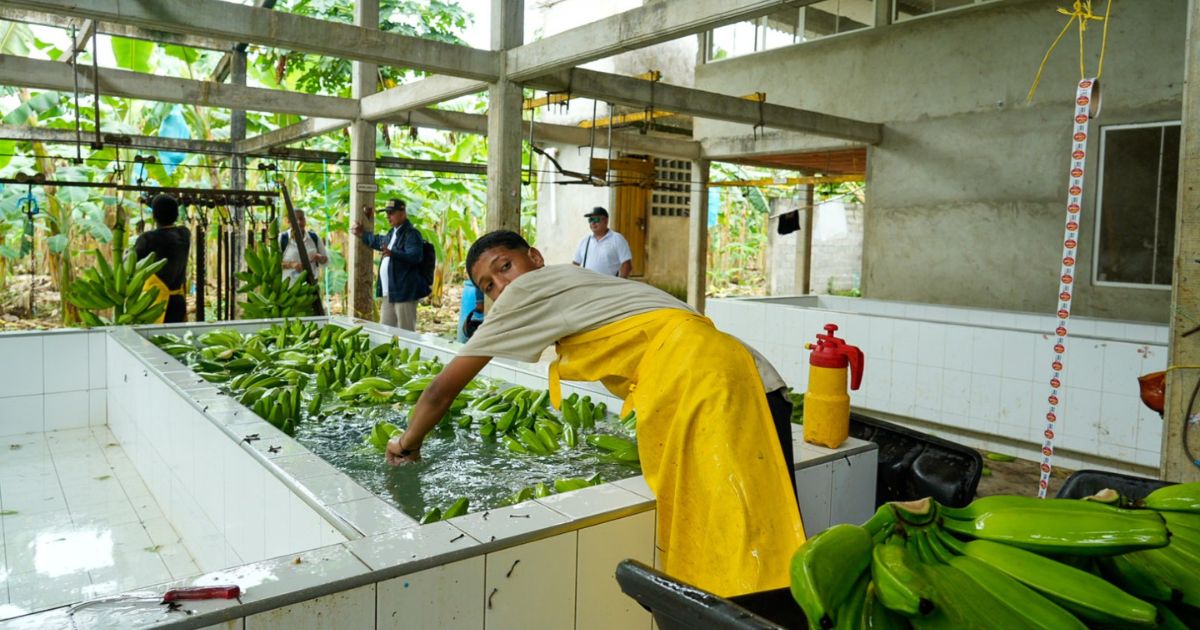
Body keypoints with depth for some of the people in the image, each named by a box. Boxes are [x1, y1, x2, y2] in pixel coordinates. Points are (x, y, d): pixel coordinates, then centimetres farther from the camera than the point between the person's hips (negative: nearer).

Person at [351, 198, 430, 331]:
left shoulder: (411, 234, -13)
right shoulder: (393, 232, 17)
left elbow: (415, 256, -29)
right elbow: (380, 242, 39)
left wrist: (392, 253, -41)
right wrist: (362, 234, 44)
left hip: (404, 292, -10)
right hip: (389, 293, 10)